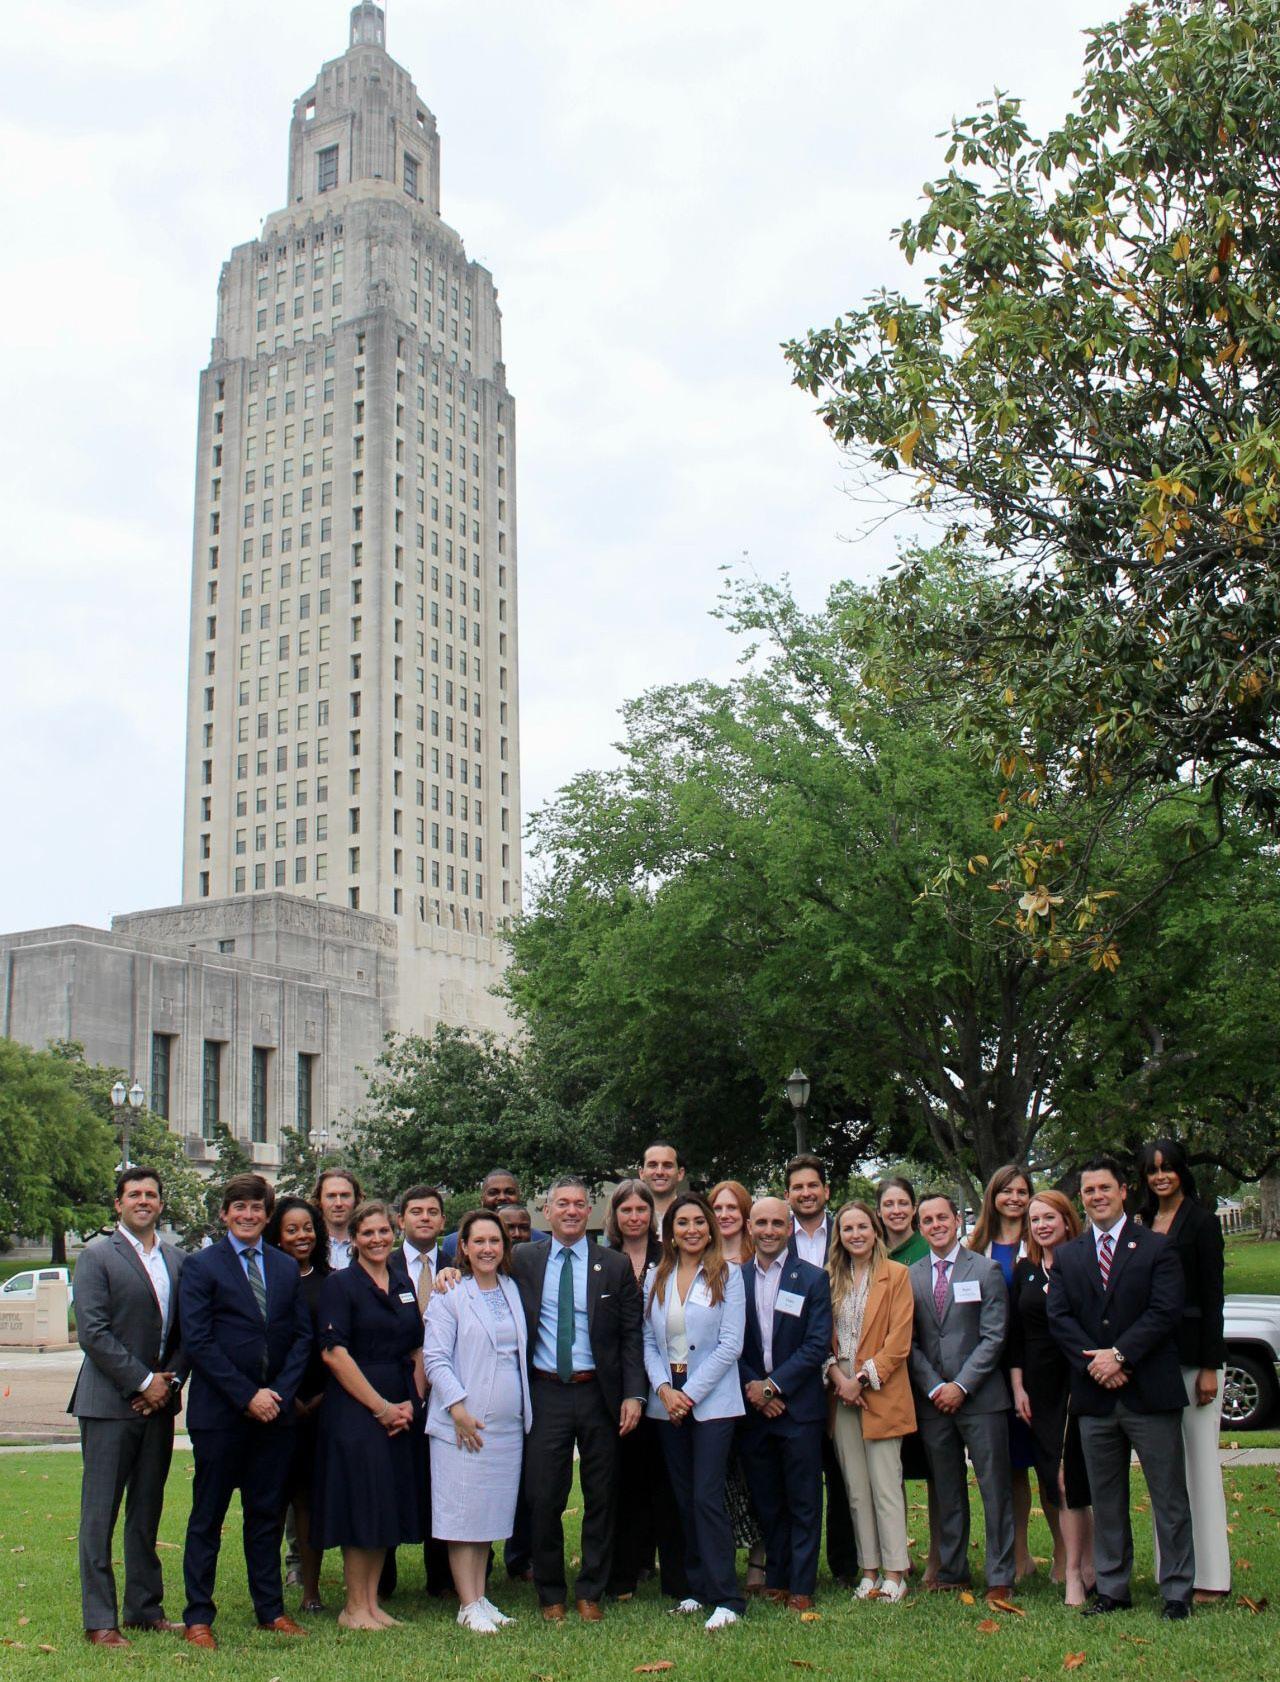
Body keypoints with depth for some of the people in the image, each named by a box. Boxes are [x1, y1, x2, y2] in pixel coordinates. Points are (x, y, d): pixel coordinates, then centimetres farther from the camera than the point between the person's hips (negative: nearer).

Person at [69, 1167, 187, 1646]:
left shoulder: (177, 1261, 11)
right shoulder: (97, 1257, -5)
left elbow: (187, 1333, 13)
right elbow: (92, 1332, -13)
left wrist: (169, 1382, -3)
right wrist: (143, 1382, -13)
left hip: (158, 1401, 5)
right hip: (109, 1403, -5)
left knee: (147, 1512, 12)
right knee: (100, 1512, -1)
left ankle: (145, 1609, 20)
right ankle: (99, 1620, 5)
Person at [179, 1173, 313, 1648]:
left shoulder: (287, 1267, 11)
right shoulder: (201, 1266, -3)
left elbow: (302, 1336, 8)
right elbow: (197, 1341, -10)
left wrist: (280, 1393, -6)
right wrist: (247, 1396, -14)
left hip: (275, 1410, 4)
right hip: (219, 1412, -4)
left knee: (267, 1514, 11)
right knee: (208, 1516, 4)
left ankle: (270, 1609, 20)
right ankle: (198, 1616, 13)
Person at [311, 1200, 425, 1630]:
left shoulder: (404, 1285, 13)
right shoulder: (340, 1285, -6)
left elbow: (418, 1350, 14)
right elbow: (334, 1352, -14)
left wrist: (412, 1402, -2)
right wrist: (381, 1407, -14)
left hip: (400, 1411, 6)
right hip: (354, 1406, -6)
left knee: (390, 1506, 8)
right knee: (361, 1505, -3)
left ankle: (372, 1602, 17)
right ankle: (355, 1607, 8)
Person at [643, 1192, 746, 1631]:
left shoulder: (728, 1275, -3)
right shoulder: (656, 1278, 9)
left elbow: (730, 1344, -8)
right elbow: (648, 1341, 8)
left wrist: (691, 1392, -12)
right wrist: (663, 1388, -8)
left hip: (712, 1400, -4)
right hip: (667, 1400, 4)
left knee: (707, 1496, -10)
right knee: (684, 1497, 8)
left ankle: (726, 1598, -4)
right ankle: (697, 1587, 18)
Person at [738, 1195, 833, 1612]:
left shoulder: (813, 1279, -1)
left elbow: (818, 1344, -8)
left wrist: (774, 1385, -13)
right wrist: (751, 1387, -8)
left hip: (799, 1406, -2)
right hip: (751, 1406, 3)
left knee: (803, 1503, 2)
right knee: (765, 1501, 10)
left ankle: (802, 1586, 8)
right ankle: (775, 1578, 22)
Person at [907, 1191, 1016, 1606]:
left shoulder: (986, 1270, 0)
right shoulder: (910, 1276, 8)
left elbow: (993, 1337, -5)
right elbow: (910, 1342, 7)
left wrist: (961, 1386, -11)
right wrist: (933, 1387, -5)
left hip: (980, 1397, -3)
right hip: (933, 1400, 3)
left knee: (995, 1490, 0)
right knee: (946, 1492, 10)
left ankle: (1000, 1578, 6)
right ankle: (951, 1572, 18)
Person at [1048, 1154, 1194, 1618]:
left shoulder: (1157, 1248, 2)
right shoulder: (1066, 1257, 12)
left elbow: (1165, 1312, -9)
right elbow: (1059, 1318, 3)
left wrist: (1119, 1354, -16)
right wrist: (1095, 1363, -12)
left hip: (1150, 1390, -3)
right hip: (1095, 1393, 3)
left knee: (1169, 1497, 2)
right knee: (1105, 1500, 10)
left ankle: (1177, 1592, 10)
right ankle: (1112, 1589, 19)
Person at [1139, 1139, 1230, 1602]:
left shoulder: (1201, 1222, -4)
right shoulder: (1142, 1225, 13)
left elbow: (1212, 1297, -7)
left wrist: (1209, 1367, -11)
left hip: (1192, 1352, -6)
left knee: (1200, 1461, -3)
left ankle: (1209, 1577, 2)